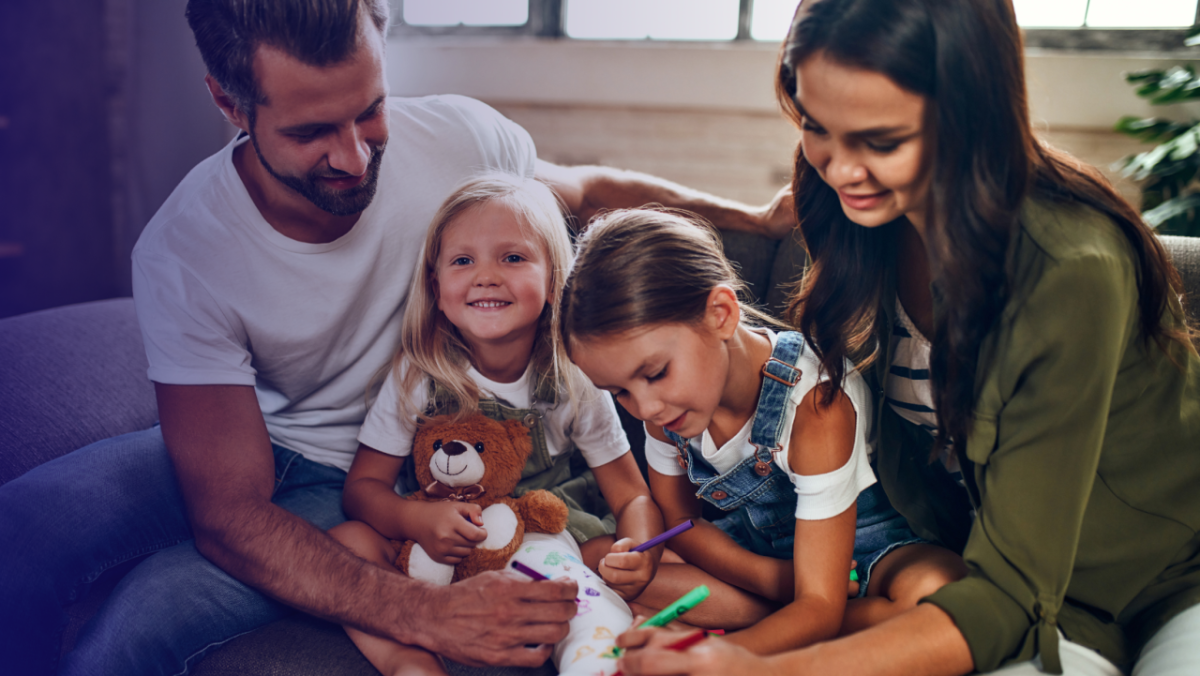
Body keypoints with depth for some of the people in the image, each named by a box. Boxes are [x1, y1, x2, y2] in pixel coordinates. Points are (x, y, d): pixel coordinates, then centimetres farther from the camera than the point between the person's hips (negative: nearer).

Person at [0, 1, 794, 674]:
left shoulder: (460, 136, -20)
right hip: (234, 452, 1)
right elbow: (230, 515, -26)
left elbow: (586, 188, 4)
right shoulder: (183, 252, -24)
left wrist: (750, 214, 0)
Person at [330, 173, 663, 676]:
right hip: (440, 544, 3)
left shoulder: (574, 381, -9)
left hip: (550, 537, -2)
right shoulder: (417, 373, -8)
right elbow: (363, 484, -5)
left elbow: (632, 497, -6)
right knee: (346, 542, -25)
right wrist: (415, 519, -28)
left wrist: (639, 552, -29)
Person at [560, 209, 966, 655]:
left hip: (858, 536, -4)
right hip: (756, 545, 5)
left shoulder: (814, 403, -34)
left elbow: (819, 607, -33)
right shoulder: (660, 399, -16)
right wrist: (782, 583, -19)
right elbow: (677, 519, -1)